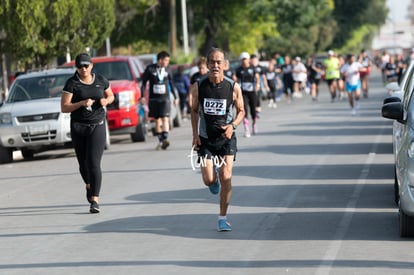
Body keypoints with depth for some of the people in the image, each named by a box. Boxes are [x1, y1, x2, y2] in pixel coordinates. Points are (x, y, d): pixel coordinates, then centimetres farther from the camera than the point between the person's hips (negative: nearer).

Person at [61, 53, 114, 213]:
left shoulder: (101, 80, 3)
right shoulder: (72, 83, -5)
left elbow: (111, 96, 19)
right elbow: (64, 108, -8)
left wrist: (106, 101, -4)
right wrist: (82, 103, -22)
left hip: (97, 127, -1)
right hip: (78, 128, 1)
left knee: (94, 164, -14)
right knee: (83, 163, 14)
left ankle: (94, 201, -18)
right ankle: (89, 185, 47)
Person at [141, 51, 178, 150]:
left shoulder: (167, 70, 6)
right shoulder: (150, 69, -3)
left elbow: (171, 83, 17)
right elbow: (144, 82, 2)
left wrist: (175, 97, 19)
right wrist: (143, 96, -4)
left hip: (165, 98, 0)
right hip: (154, 98, 0)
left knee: (165, 118, -14)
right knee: (157, 120, 6)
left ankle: (165, 139, -24)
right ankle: (160, 141, 15)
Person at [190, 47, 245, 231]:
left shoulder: (233, 87, -10)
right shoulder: (198, 87, -7)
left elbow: (241, 111, 3)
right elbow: (194, 110, 7)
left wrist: (233, 125, -16)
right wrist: (195, 134, -2)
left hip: (226, 137, -1)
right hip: (205, 138, 1)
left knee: (226, 177, -11)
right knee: (208, 180, -5)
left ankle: (223, 218, 1)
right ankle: (214, 181, 36)